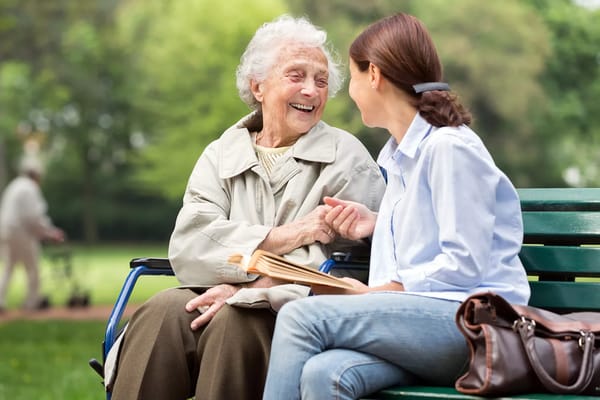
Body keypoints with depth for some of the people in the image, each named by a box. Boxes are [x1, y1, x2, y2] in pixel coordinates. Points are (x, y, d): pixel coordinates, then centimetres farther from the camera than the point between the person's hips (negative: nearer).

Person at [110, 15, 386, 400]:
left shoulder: (347, 158, 4)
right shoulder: (221, 155, 15)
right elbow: (188, 246, -2)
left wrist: (247, 289, -17)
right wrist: (282, 237, -13)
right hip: (221, 298, 3)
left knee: (235, 320, -33)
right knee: (163, 311, -27)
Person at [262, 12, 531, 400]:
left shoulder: (449, 147, -7)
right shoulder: (397, 154, 22)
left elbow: (464, 264, -12)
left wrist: (371, 292, -10)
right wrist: (377, 223, 16)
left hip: (469, 321, -7)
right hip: (416, 317, 7)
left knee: (300, 317, -25)